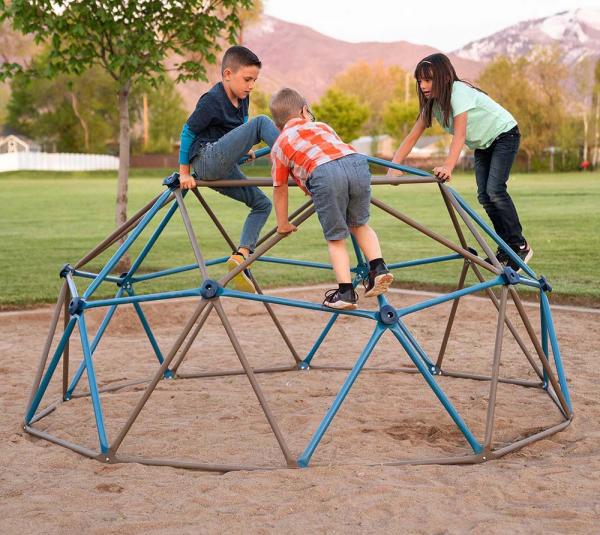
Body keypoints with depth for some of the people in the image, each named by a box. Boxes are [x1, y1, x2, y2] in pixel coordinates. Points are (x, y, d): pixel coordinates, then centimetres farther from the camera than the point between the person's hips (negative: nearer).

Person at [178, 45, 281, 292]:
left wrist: (244, 150, 19)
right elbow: (188, 132, -7)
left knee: (262, 203, 7)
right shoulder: (212, 101, -12)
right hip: (207, 159, -9)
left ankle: (241, 255, 1)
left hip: (222, 168, 9)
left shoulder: (242, 99, 13)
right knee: (261, 122, -20)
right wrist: (184, 172, -3)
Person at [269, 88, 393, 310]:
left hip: (324, 174, -3)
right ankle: (379, 267, 13)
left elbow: (280, 189, 33)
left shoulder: (279, 146, 28)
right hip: (357, 163, 3)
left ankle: (346, 292, 6)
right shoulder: (321, 126, 37)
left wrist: (283, 224, 45)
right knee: (359, 224, 26)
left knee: (335, 238, 10)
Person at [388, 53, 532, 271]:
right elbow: (412, 136, -12)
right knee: (484, 196, -1)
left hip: (504, 135, -8)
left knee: (494, 190, -19)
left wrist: (448, 167, -55)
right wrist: (393, 166, -25)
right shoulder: (433, 102, -8)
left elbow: (460, 134, -42)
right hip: (482, 145, 8)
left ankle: (520, 246, -10)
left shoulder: (458, 92, -31)